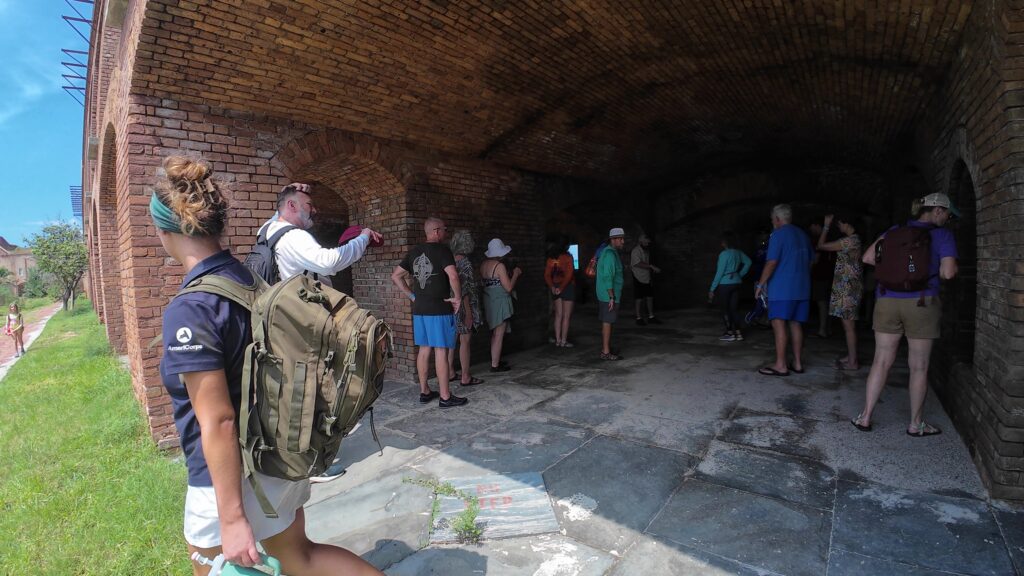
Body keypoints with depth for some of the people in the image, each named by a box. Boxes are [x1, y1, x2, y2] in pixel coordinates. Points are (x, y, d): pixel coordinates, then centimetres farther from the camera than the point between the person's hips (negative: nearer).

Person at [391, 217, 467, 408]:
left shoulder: (414, 251, 11)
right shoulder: (442, 250, -10)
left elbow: (396, 276, 15)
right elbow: (453, 275, -25)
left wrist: (412, 295, 14)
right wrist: (458, 298, -12)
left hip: (419, 310, 7)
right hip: (440, 310, -7)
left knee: (424, 349, 13)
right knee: (441, 351, -3)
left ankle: (424, 392, 22)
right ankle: (445, 397, 3)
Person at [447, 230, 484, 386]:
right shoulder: (464, 263, -16)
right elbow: (464, 290, -19)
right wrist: (468, 312, -17)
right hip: (463, 306, -8)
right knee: (465, 341, -1)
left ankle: (450, 372, 23)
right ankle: (465, 377, 6)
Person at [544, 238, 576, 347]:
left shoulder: (551, 258, 5)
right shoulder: (568, 257, -10)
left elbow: (547, 275, 1)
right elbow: (569, 274, -18)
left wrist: (552, 287, -7)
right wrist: (561, 288, -15)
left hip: (556, 288, 5)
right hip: (568, 286, -5)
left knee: (558, 315, 12)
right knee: (566, 316, 1)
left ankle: (558, 340, 15)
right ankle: (564, 341, 4)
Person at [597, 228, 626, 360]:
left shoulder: (607, 252, 16)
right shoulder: (610, 254, -16)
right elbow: (607, 277, -23)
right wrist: (612, 297, -22)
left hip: (604, 295, 10)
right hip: (608, 295, -10)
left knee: (606, 322, 15)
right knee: (607, 322, -6)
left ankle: (605, 348, 25)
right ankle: (606, 352, -2)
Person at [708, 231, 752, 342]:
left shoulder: (724, 254, -16)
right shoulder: (738, 253, 6)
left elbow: (719, 273, -17)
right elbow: (748, 262, 15)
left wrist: (712, 289, -13)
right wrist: (740, 275, 15)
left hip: (724, 284, -7)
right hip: (736, 283, 7)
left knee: (725, 309, 4)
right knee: (734, 308, 11)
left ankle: (730, 333, 7)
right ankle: (738, 333, 13)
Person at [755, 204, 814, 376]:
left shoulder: (778, 234, -8)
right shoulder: (802, 235, 16)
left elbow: (771, 263, -15)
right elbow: (810, 261, 22)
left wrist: (760, 285, -9)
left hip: (782, 288, -8)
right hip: (802, 288, 8)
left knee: (779, 324, -7)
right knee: (795, 324, 12)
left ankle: (780, 365, -8)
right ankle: (797, 363, 15)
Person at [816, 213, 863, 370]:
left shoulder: (849, 240, -17)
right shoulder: (854, 239, 15)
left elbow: (821, 246, -14)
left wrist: (826, 225, -7)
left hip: (848, 286, -10)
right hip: (846, 286, 10)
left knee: (848, 324, -5)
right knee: (848, 323, 15)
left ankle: (852, 362, 0)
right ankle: (850, 356, 24)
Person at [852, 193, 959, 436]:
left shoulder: (896, 230, 10)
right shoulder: (943, 235, -3)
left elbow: (868, 257, 7)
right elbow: (948, 273, -12)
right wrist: (947, 269, 10)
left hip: (887, 300, 4)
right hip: (921, 304, -3)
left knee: (881, 361, 9)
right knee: (919, 367, 9)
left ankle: (865, 417, 10)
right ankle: (916, 423, 20)